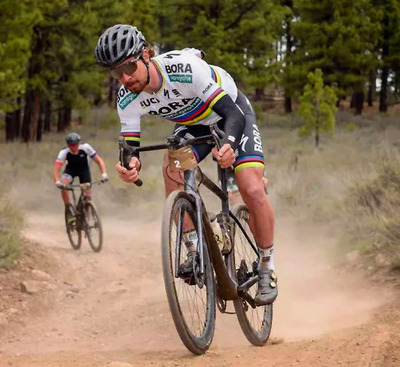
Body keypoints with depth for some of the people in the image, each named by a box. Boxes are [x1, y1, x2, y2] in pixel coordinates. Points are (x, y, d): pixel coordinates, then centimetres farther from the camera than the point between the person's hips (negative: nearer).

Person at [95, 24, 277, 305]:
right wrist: (131, 164, -46)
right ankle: (195, 252, -12)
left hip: (232, 111, -4)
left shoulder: (186, 69, -40)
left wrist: (229, 145, -61)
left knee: (252, 191, -19)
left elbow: (233, 114, -40)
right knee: (171, 167, -27)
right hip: (193, 122, 4)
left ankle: (267, 266, 3)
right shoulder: (128, 100, -23)